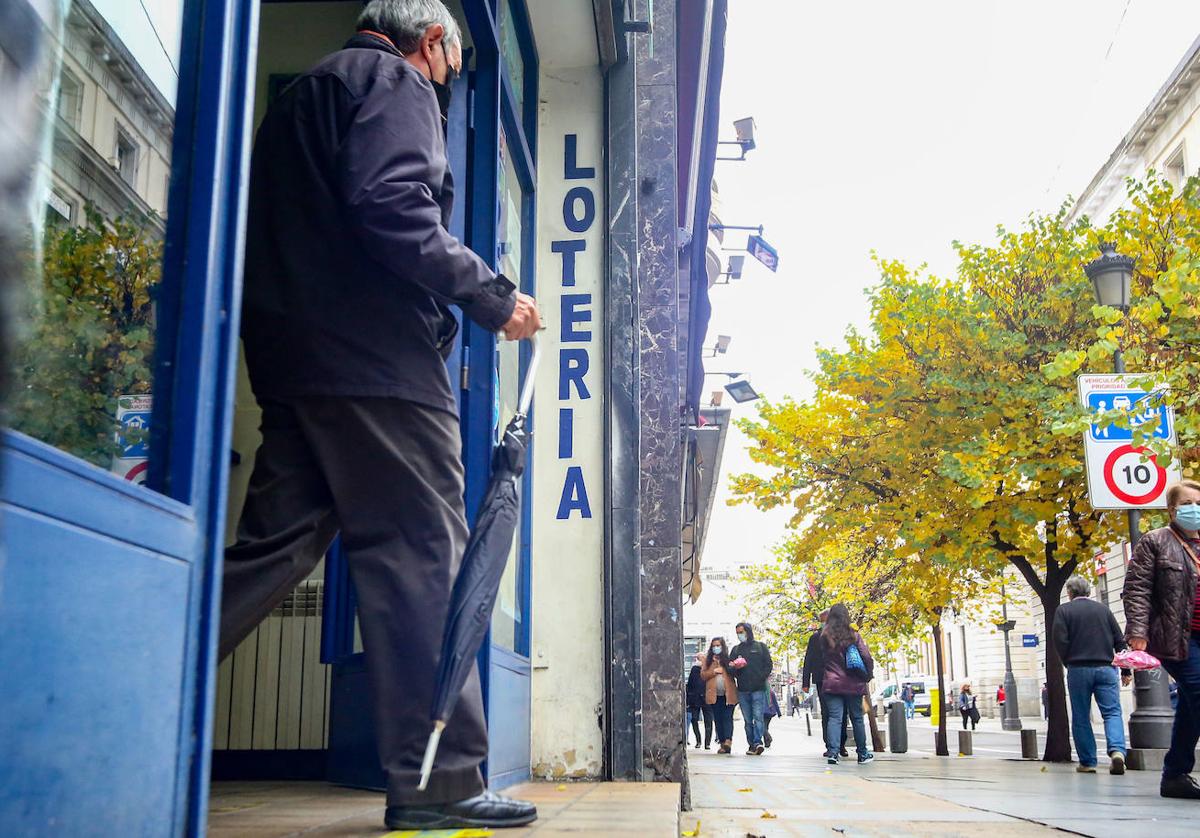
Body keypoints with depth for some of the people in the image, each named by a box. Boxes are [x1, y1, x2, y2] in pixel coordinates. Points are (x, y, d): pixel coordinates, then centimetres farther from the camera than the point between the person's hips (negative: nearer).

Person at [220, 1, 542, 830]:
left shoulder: (305, 90, 30)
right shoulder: (396, 82, 1)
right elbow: (391, 206, -17)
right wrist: (491, 294, -12)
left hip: (289, 355, 9)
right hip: (375, 357, -9)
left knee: (276, 549, 9)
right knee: (422, 555, -7)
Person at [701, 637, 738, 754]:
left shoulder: (728, 658, 6)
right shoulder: (708, 660, 12)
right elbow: (703, 674, 6)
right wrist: (714, 671, -9)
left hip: (728, 694, -3)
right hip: (714, 695, 3)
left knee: (727, 717, -11)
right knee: (718, 719, 4)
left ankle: (728, 741, -22)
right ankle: (722, 743, 8)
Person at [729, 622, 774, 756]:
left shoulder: (760, 646, 10)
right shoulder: (736, 649, 18)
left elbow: (769, 664, 6)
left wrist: (761, 678, -6)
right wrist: (734, 667, -10)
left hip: (758, 689, -3)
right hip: (742, 690, 3)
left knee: (758, 717, -13)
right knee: (747, 720, 2)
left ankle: (757, 742, -20)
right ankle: (751, 744, 4)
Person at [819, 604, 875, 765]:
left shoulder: (825, 637, -1)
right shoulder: (853, 635, -4)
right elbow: (867, 657, -3)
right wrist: (868, 676, 8)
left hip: (832, 683, 0)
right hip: (853, 684, 0)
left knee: (834, 717, -3)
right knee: (857, 718, 11)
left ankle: (832, 752, -17)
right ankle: (863, 753, 20)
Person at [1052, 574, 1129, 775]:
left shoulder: (1063, 610, 0)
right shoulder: (1103, 609, 10)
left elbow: (1060, 640, -8)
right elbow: (1120, 640, 10)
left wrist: (1068, 663, 7)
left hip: (1079, 669, -2)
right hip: (1106, 668, 2)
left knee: (1081, 717, 6)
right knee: (1112, 712, 1)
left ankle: (1087, 762, 5)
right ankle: (1117, 751, -22)